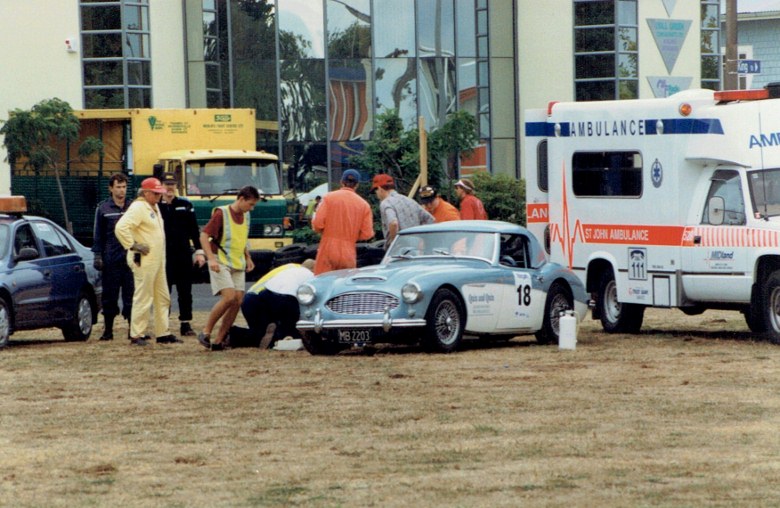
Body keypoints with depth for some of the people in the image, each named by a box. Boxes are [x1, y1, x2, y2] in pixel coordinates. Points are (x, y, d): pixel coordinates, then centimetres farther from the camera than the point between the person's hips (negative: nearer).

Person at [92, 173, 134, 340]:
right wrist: (98, 255, 0)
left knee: (131, 295, -1)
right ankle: (108, 329, 11)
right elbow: (98, 235, 7)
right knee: (109, 295, 3)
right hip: (110, 260, -1)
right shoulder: (103, 209, 6)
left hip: (130, 258, 1)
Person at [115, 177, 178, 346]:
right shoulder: (138, 208, -14)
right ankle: (136, 335, -2)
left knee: (163, 298, 13)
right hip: (144, 261, -10)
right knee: (143, 298, -7)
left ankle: (163, 333, 20)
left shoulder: (154, 208, 16)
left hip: (158, 261, 10)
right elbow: (121, 227, -27)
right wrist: (133, 245, -21)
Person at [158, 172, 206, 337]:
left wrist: (199, 251, 2)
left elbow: (194, 230, 8)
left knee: (185, 291, 4)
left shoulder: (185, 205, 7)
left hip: (183, 254, 2)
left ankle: (185, 324, 10)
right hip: (163, 256, -2)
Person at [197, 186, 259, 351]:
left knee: (238, 301, -3)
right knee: (229, 297, -21)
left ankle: (219, 340, 3)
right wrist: (211, 258, -22)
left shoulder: (245, 216, 12)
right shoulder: (221, 213, -11)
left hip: (238, 265, 7)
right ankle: (206, 333, -8)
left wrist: (248, 258, 18)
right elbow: (204, 235, -13)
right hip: (221, 263, -7)